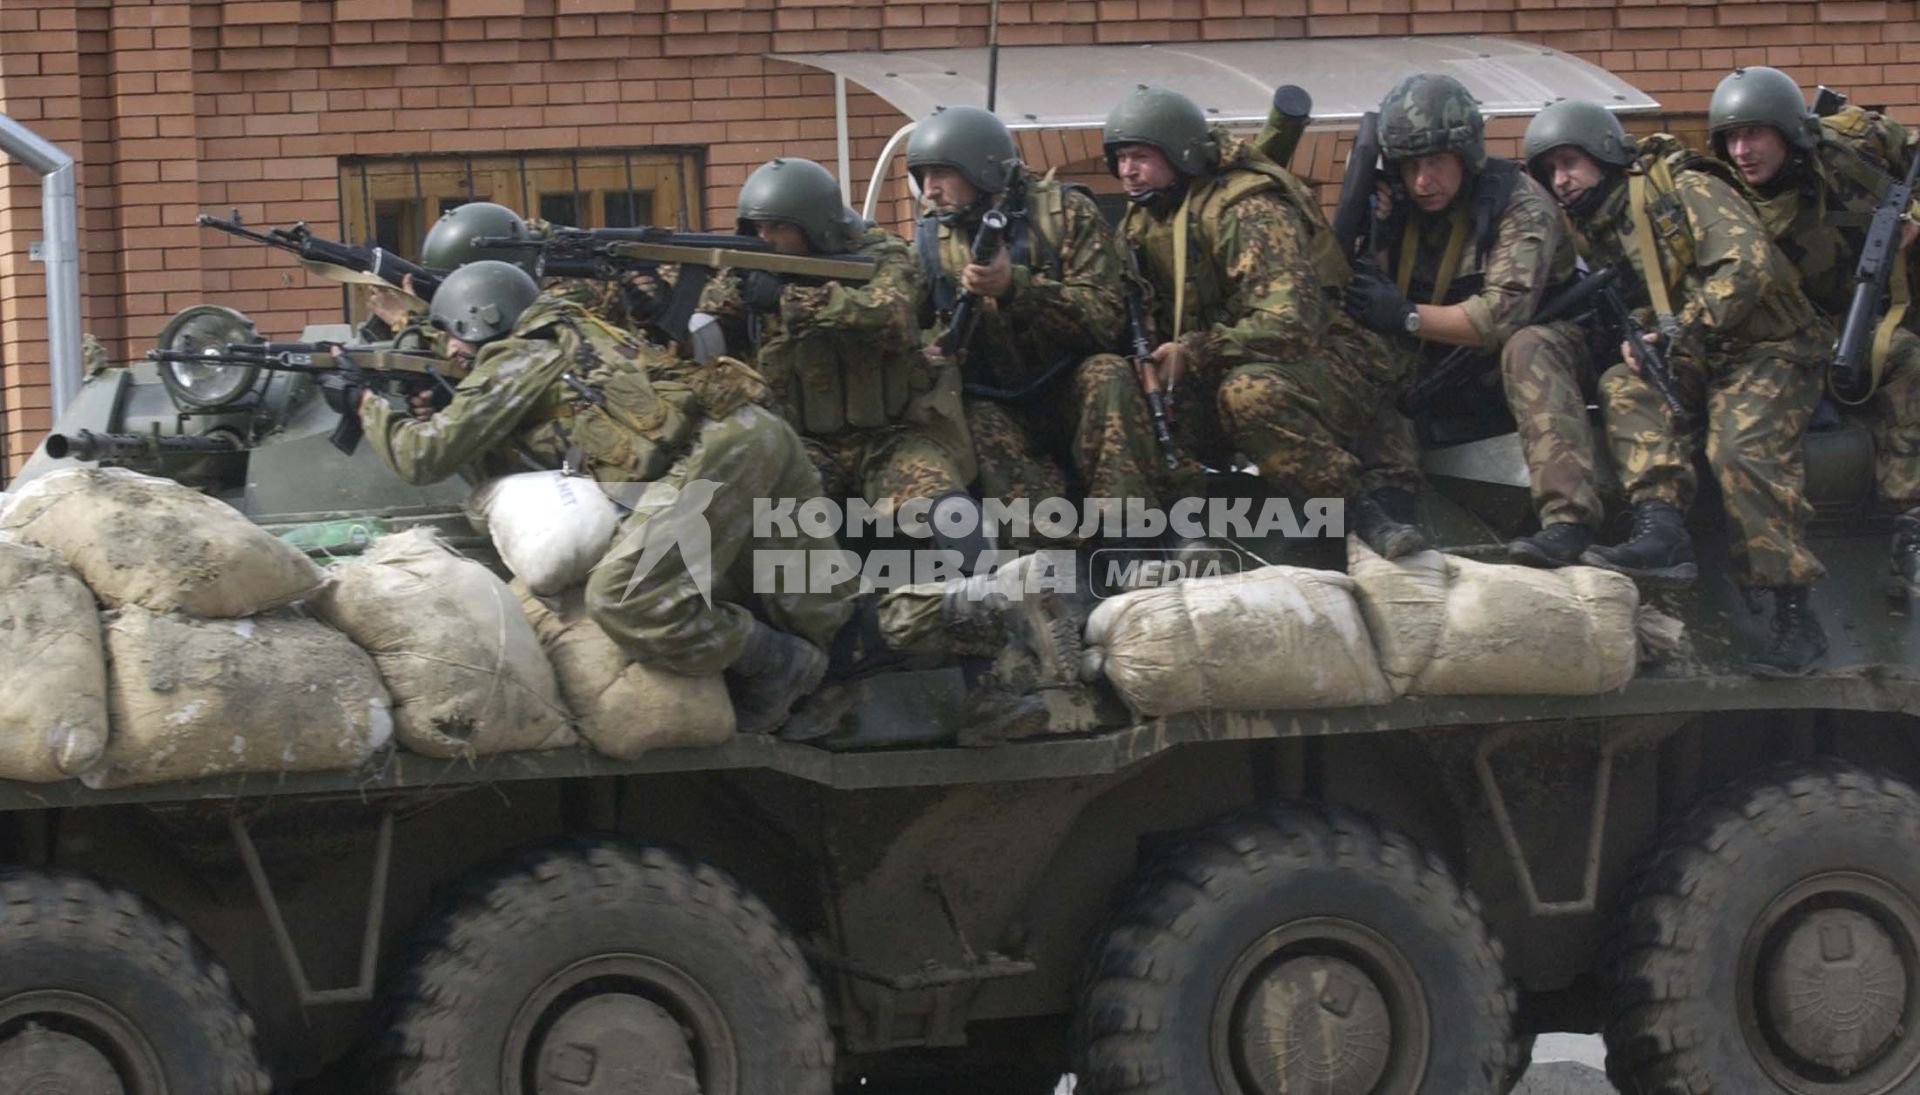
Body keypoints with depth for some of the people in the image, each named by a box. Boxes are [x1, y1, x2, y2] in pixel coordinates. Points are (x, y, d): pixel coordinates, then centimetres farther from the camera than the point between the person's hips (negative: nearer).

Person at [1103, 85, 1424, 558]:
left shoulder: (1247, 211, -20)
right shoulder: (1142, 220, 8)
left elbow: (1292, 323, -30)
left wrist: (1193, 353, -29)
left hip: (1321, 355, -8)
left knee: (1250, 391, -40)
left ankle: (1366, 513, -32)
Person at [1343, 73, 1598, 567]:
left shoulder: (1519, 202, -15)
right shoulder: (1396, 207, 3)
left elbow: (1505, 314, -27)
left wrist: (1407, 317, -29)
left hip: (1546, 343, -6)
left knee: (1528, 348, -39)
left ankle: (1569, 519, -53)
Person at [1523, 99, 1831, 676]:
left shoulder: (1688, 191, -7)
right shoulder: (1592, 234, 14)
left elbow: (1749, 264, -19)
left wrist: (1688, 329, -23)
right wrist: (1628, 343, -12)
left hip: (1765, 349, -6)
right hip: (1687, 367, 6)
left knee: (1740, 447, -30)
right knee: (1625, 386, -24)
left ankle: (1796, 616, -27)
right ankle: (1661, 531, -41)